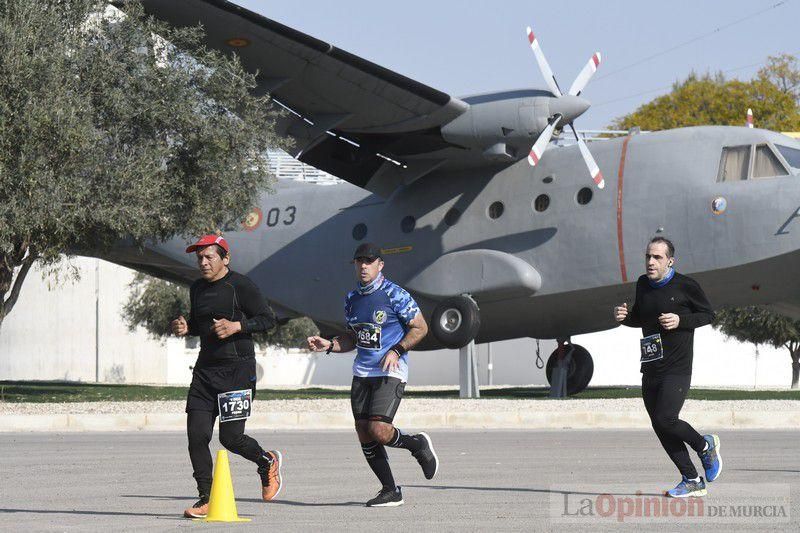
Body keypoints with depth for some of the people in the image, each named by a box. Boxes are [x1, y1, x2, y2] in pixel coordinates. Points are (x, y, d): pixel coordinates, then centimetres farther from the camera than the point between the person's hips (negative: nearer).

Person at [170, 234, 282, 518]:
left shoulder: (241, 286, -8)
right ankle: (207, 500, 6)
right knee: (196, 435, -3)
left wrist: (236, 326, -20)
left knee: (231, 437, -6)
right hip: (205, 369, 6)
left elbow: (268, 319, -7)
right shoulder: (197, 289, 13)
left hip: (238, 369, -6)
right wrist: (185, 327, 5)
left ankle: (267, 462, 25)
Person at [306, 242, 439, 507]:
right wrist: (329, 345, 5)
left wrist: (397, 351, -17)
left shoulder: (394, 295, -8)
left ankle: (418, 445, 12)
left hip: (391, 373, -7)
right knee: (364, 434, 2)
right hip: (362, 373, 7)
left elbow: (420, 328, -6)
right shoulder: (352, 299, 13)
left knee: (378, 431, -18)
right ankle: (390, 491, 13)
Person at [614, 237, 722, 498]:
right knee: (660, 427, 3)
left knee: (666, 419, -18)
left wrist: (680, 321, -15)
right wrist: (624, 316, 2)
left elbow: (708, 314, 1)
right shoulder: (643, 284, 11)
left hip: (677, 369, -7)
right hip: (650, 369, 7)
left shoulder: (685, 285, -7)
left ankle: (705, 446, 11)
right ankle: (692, 481, 12)